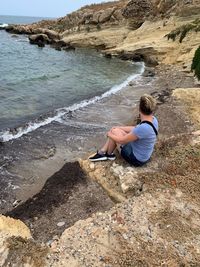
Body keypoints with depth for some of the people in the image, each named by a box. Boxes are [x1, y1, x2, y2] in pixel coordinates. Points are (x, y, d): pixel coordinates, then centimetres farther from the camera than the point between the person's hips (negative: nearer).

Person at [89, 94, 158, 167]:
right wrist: (118, 128, 9)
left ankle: (109, 154, 21)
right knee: (116, 129, 9)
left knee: (114, 132, -3)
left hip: (136, 159, -8)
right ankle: (102, 152, 19)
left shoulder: (143, 128, -36)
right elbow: (136, 129, 8)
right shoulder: (153, 119, -9)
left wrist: (110, 135, -4)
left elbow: (121, 140, -24)